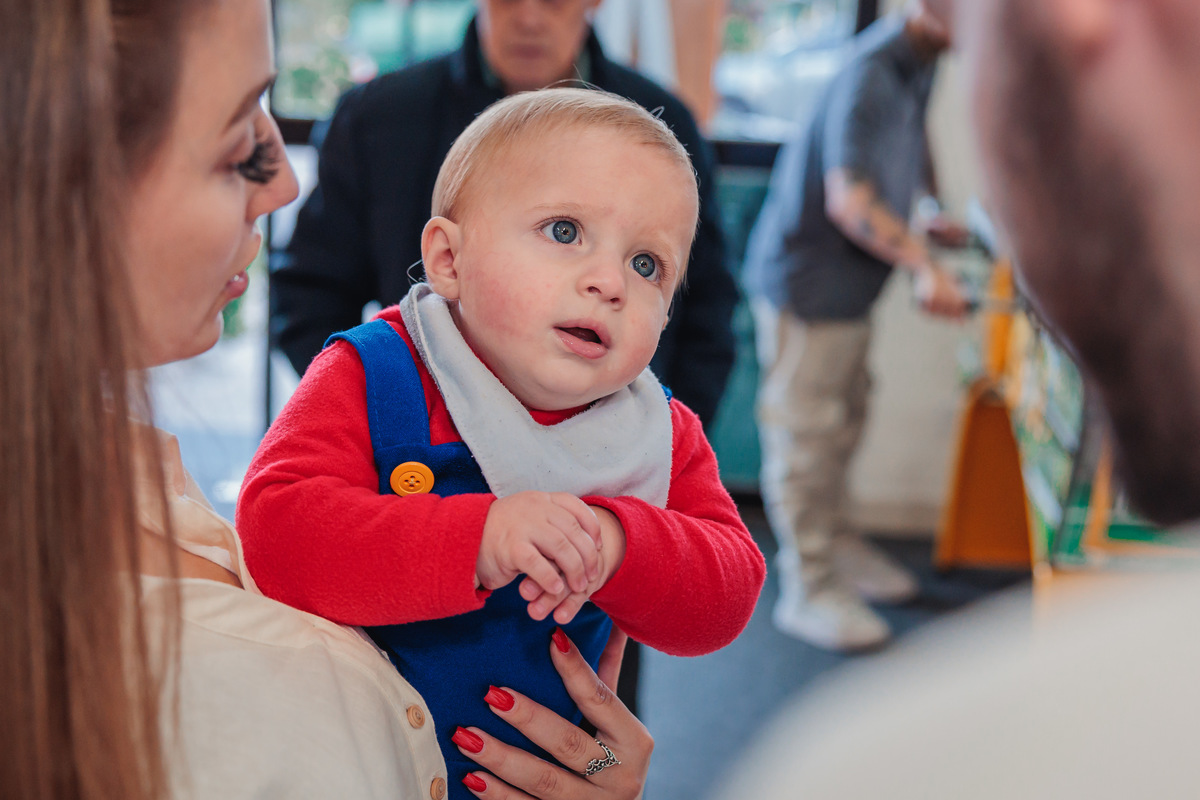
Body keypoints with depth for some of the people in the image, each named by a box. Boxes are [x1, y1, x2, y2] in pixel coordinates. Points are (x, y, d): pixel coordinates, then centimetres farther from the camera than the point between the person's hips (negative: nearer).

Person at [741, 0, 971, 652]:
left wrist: (937, 209, 22)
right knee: (805, 433, 0)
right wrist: (925, 268, -40)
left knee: (843, 422, 21)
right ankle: (808, 588, 9)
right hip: (805, 280, -10)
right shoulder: (869, 77, -26)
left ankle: (830, 541, 38)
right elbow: (850, 203, -34)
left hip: (852, 282, 10)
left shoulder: (917, 65, 5)